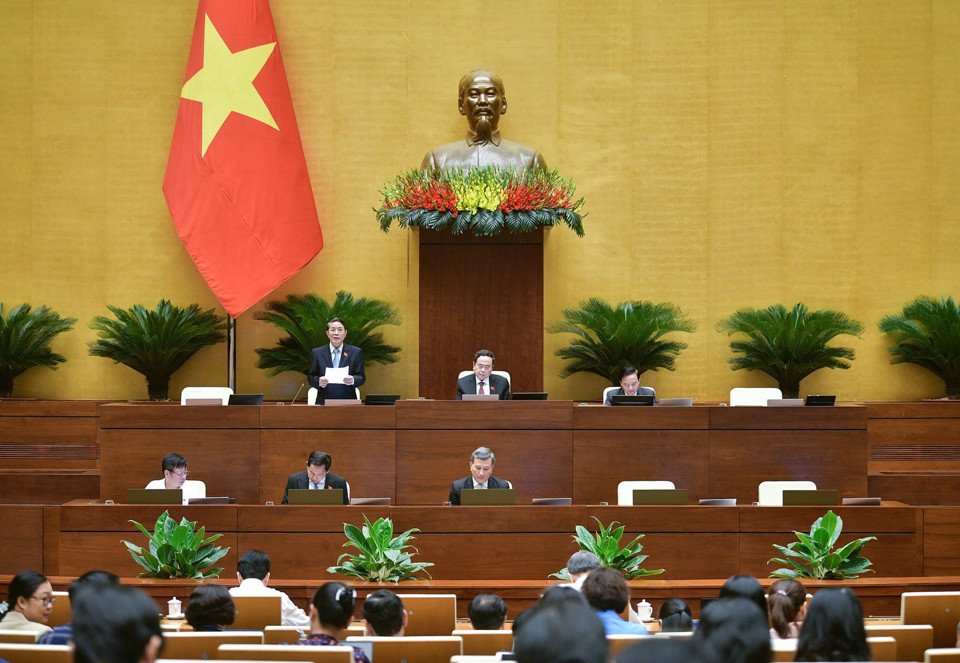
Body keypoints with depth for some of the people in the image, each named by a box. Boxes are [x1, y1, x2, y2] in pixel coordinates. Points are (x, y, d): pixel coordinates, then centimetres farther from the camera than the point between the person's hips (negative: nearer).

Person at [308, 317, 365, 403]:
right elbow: (310, 377, 10)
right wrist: (319, 381, -12)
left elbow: (361, 378, 7)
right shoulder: (317, 353, 11)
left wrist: (353, 380, -15)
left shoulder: (356, 352, 9)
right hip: (324, 402, 0)